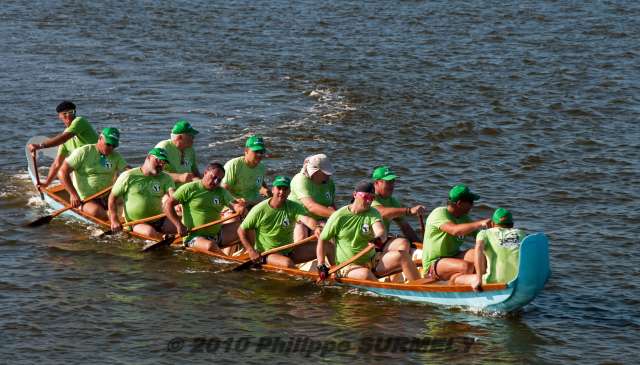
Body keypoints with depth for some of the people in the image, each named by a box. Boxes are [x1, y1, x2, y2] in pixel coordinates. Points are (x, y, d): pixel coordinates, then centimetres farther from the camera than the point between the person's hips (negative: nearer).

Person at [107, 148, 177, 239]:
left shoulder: (165, 178, 6)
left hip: (159, 221, 3)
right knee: (150, 232, -35)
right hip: (137, 224, -3)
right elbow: (112, 197, 5)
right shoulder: (128, 176, -1)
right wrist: (114, 221, -4)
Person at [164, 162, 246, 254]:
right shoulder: (189, 189, -3)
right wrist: (179, 225, -17)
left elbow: (234, 205, -5)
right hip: (194, 237, -6)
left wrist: (240, 207, -31)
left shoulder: (221, 192, 10)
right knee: (210, 246, -37)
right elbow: (168, 205, -5)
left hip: (217, 235, 6)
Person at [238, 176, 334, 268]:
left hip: (289, 251, 4)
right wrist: (251, 250, -14)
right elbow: (241, 230, -2)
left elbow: (305, 219, -27)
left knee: (327, 246, -8)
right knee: (287, 263, -38)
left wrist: (316, 227, -50)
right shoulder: (259, 210, -10)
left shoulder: (294, 207, -6)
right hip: (268, 254, -4)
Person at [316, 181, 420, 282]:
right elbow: (321, 240, 3)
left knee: (402, 255, -18)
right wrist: (321, 266, -5)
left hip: (372, 261, 4)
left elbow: (380, 232, -17)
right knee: (365, 274, -39)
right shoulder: (339, 216, -5)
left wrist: (379, 239, -42)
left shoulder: (373, 214, 4)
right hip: (348, 266, -4)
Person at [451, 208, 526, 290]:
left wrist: (479, 280, -11)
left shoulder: (485, 233, 15)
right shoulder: (521, 233, 23)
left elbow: (479, 248, -5)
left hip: (496, 280, -4)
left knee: (455, 278, 15)